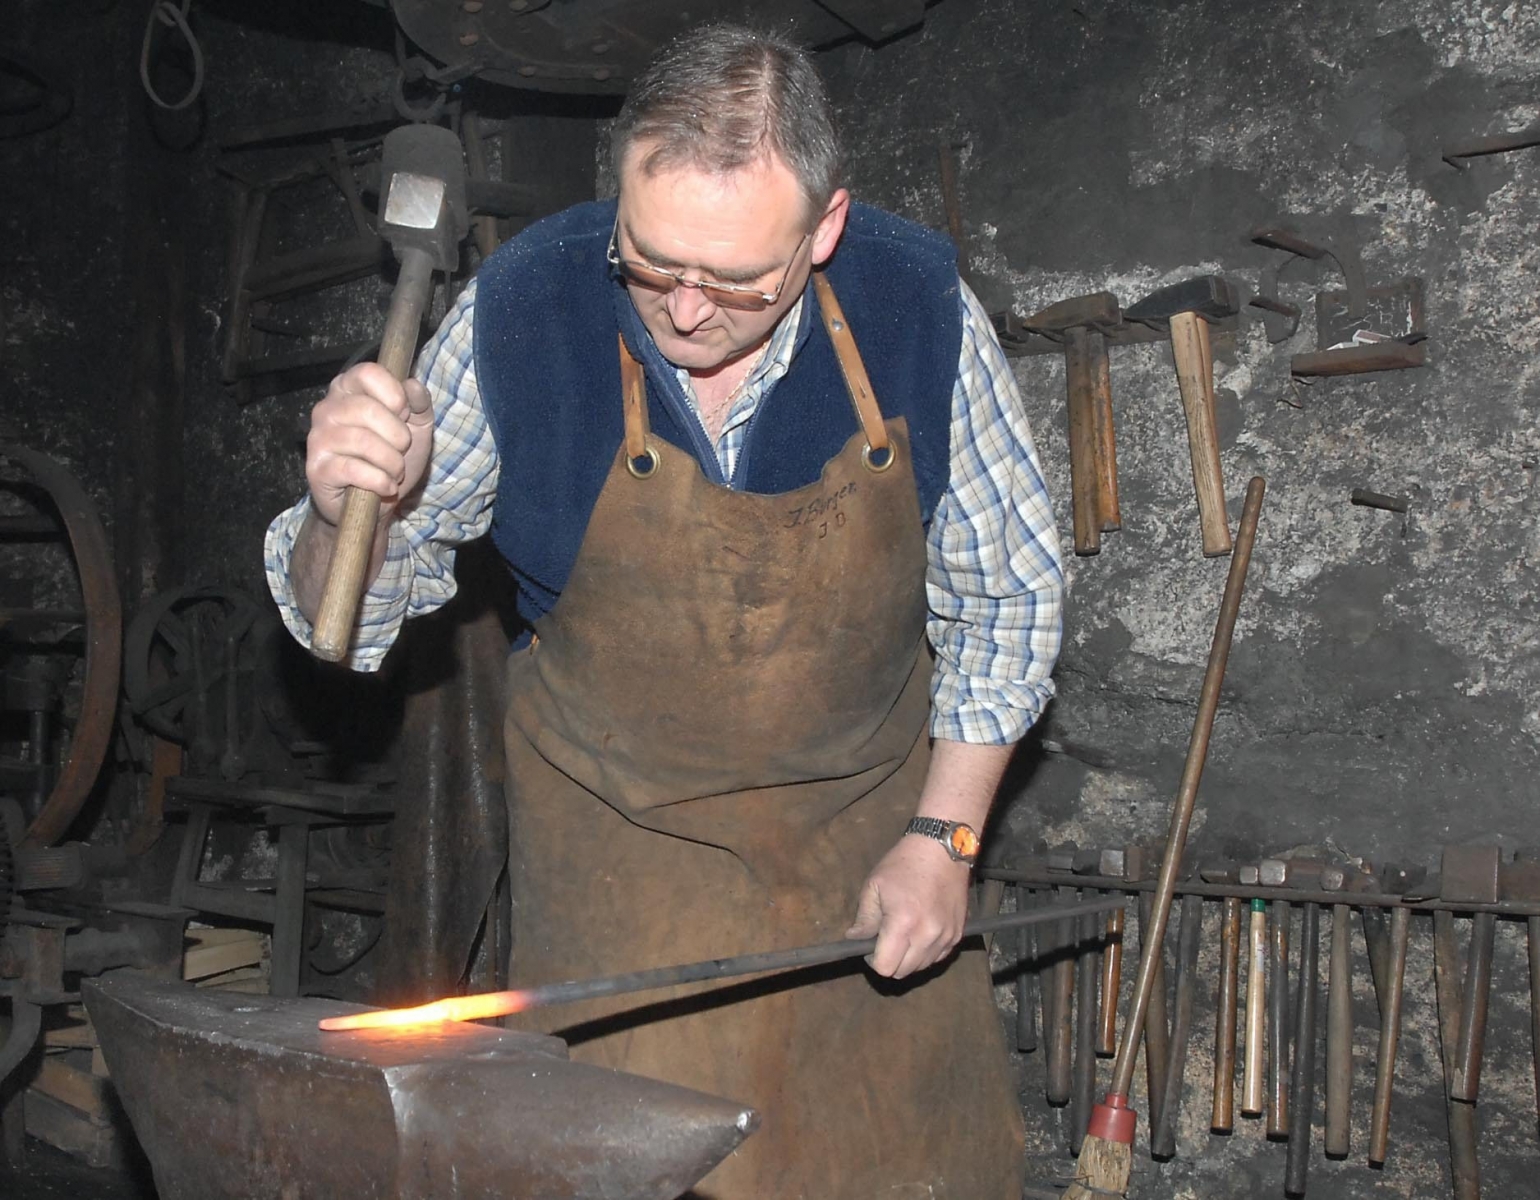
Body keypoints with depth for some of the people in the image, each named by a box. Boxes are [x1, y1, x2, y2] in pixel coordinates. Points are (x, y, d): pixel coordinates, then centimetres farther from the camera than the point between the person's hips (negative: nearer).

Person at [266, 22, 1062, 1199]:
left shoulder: (920, 306, -17)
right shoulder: (522, 311, -21)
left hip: (872, 816, 2)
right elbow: (348, 620, -9)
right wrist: (346, 519, -32)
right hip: (618, 845, -1)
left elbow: (1007, 592, -2)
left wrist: (944, 839, -6)